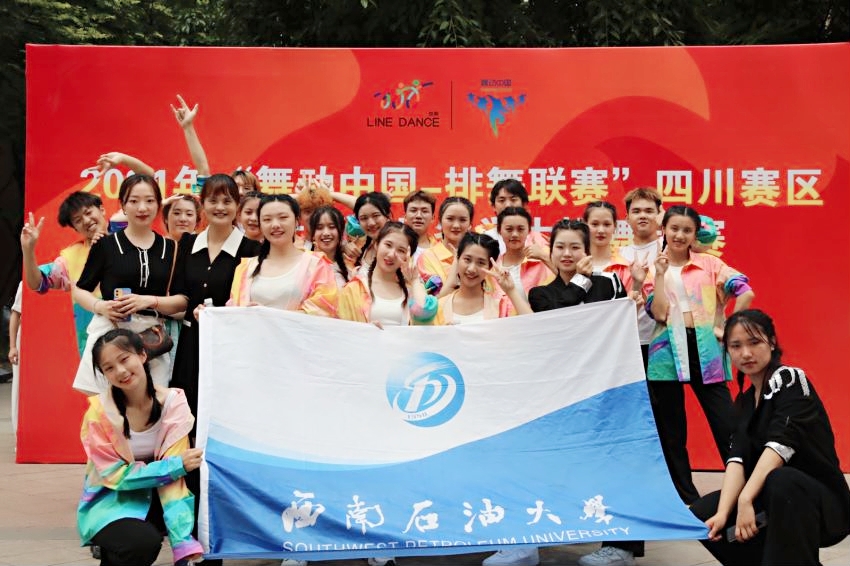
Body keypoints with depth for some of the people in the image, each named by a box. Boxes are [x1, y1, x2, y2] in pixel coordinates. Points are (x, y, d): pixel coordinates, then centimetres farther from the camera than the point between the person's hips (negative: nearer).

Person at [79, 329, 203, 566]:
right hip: (110, 501, -2)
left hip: (153, 497, 3)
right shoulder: (99, 411, -17)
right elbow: (116, 475, -16)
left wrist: (185, 545, -30)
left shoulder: (173, 402, -13)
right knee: (143, 542, -33)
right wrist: (178, 465, -27)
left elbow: (174, 476, -19)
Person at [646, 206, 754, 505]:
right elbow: (659, 313, -6)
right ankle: (687, 500, 15)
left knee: (727, 426, -5)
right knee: (671, 432, 5)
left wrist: (728, 327, -5)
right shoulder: (653, 268, 8)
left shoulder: (709, 263, 6)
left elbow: (746, 292, -6)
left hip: (704, 350, -1)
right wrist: (660, 274, -10)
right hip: (666, 353, 1)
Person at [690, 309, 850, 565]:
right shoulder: (744, 401, 11)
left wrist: (746, 499, -34)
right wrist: (723, 513, -19)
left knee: (781, 481, -38)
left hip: (822, 502, -7)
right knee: (700, 516, -6)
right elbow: (738, 459, -3)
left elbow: (781, 444, -25)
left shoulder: (791, 380, -10)